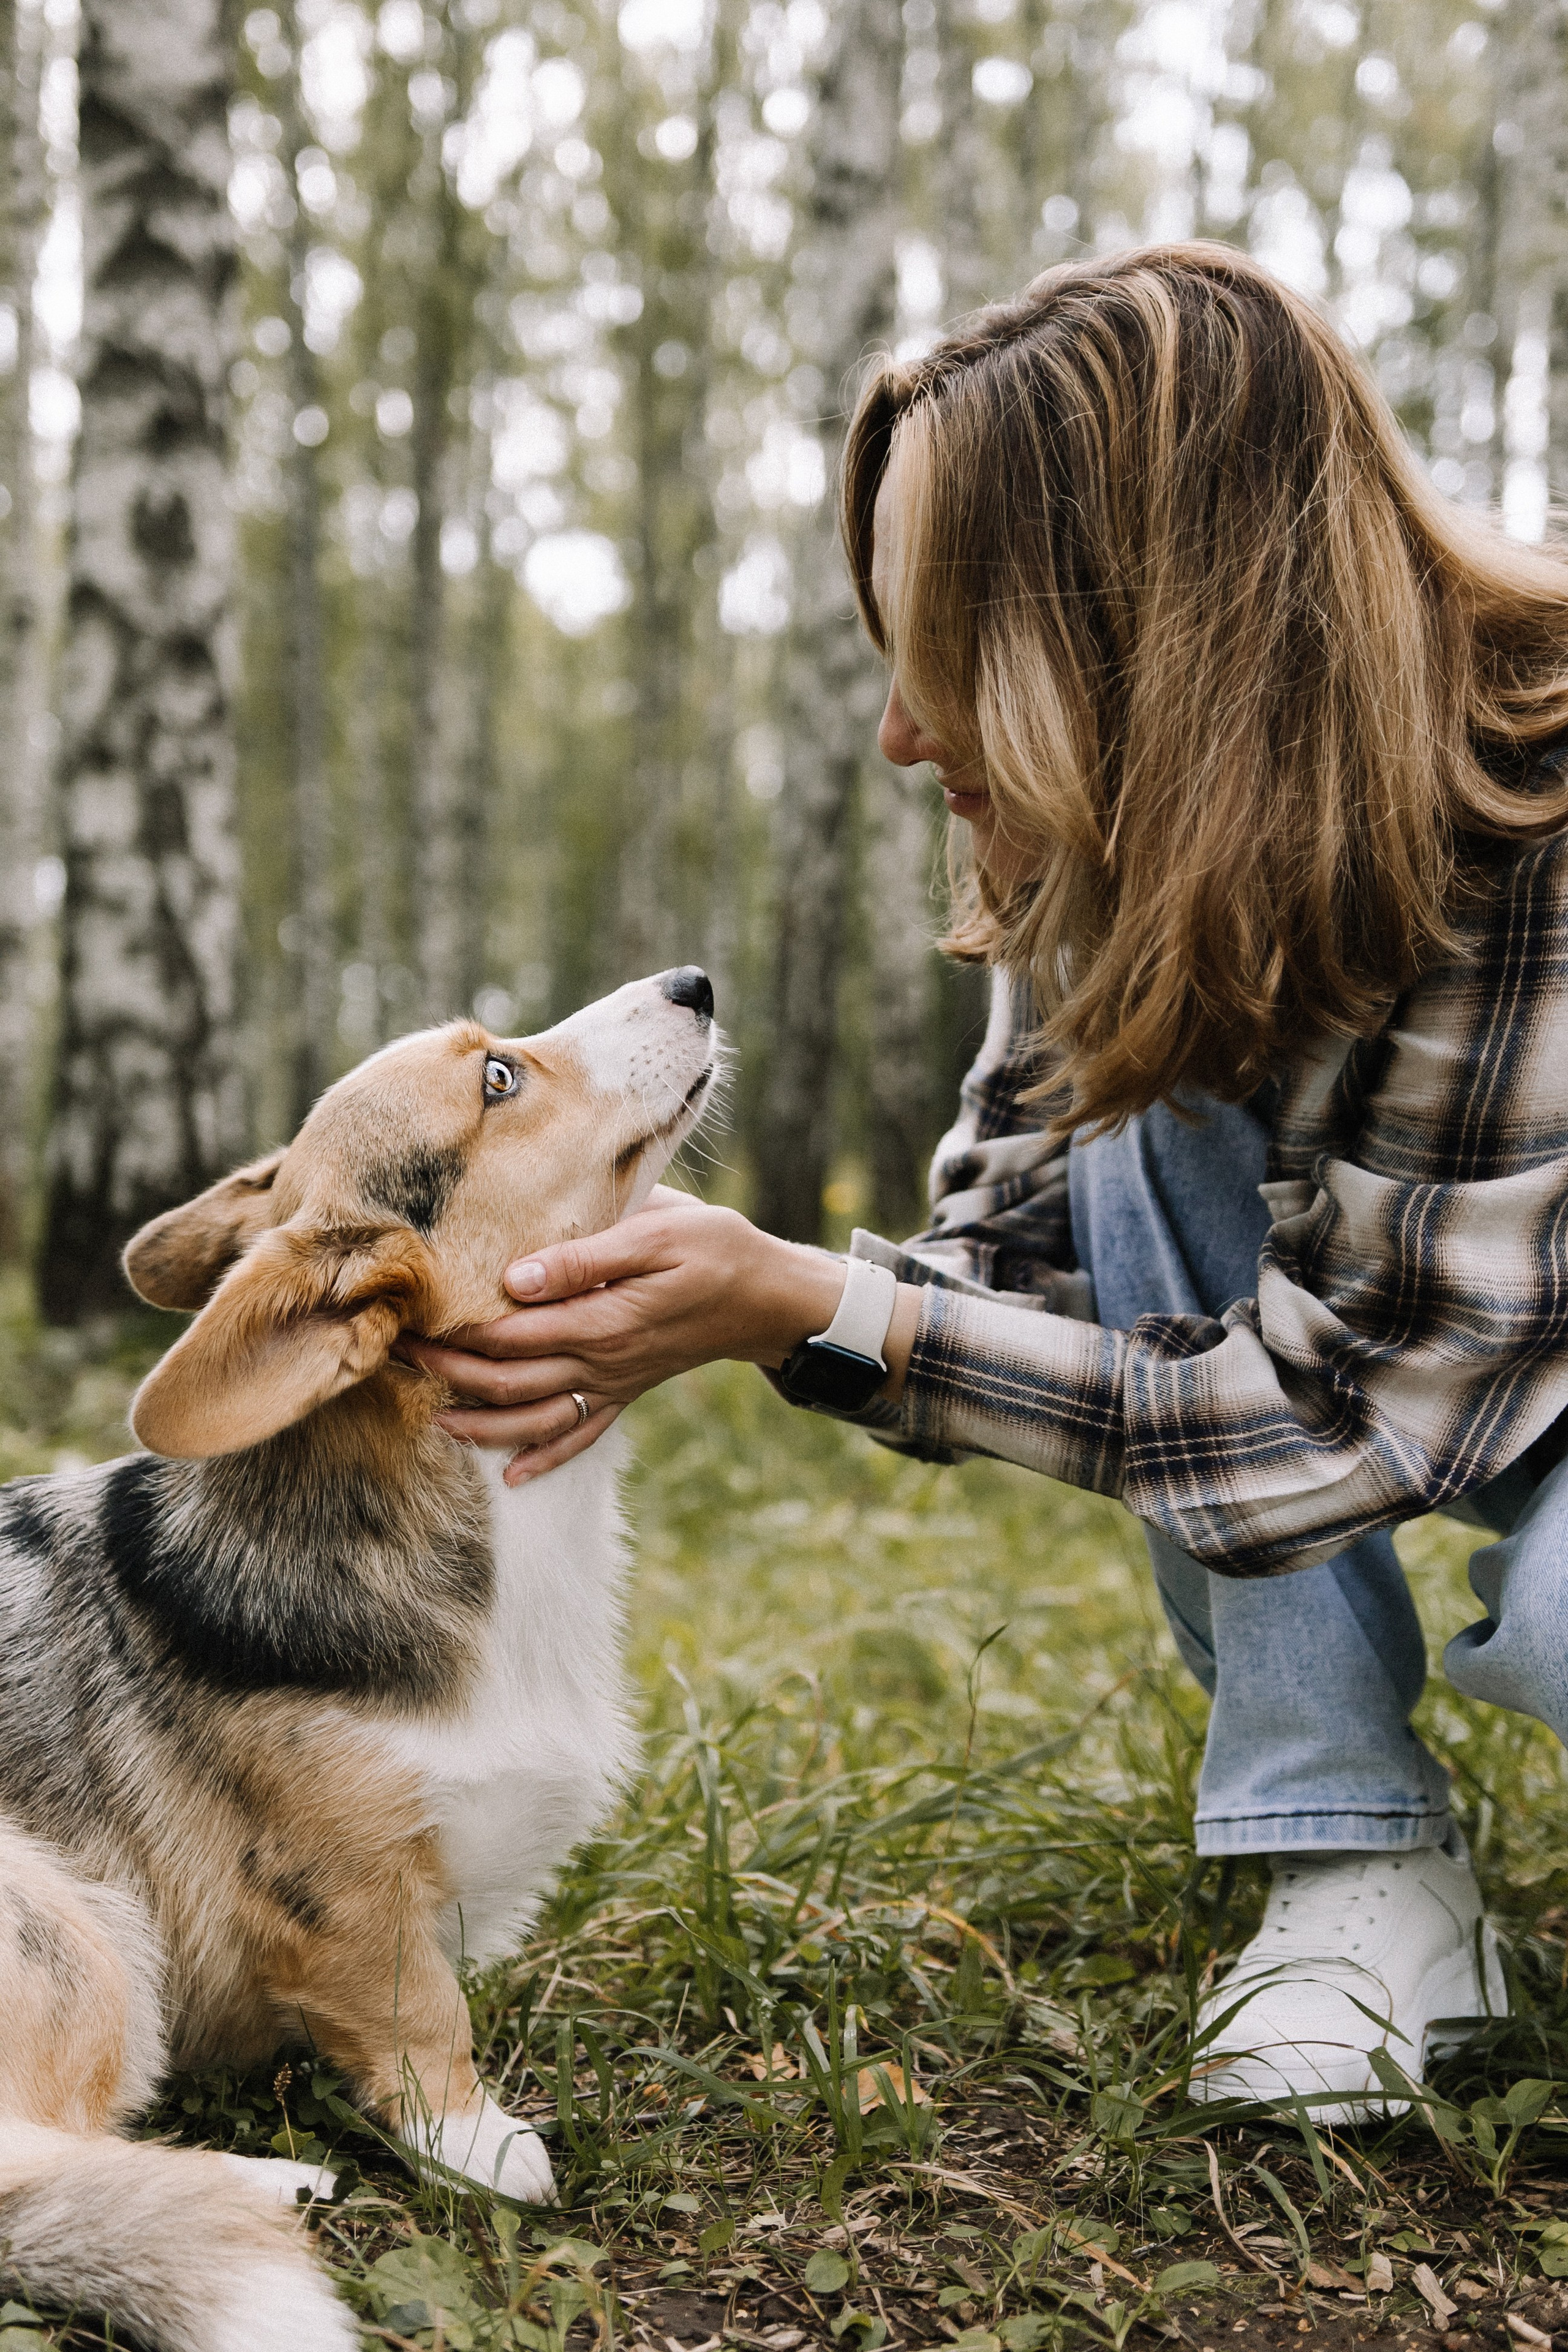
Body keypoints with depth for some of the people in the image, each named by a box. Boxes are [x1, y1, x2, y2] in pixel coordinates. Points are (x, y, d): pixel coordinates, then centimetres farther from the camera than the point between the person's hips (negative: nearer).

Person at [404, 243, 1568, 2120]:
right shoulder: (1116, 843, -13)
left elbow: (1326, 1409, -32)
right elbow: (1009, 1254, -10)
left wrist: (803, 1310, -35)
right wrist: (690, 1314, -29)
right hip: (1352, 1309, 7)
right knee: (1143, 1109, -23)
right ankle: (1359, 1872, -13)